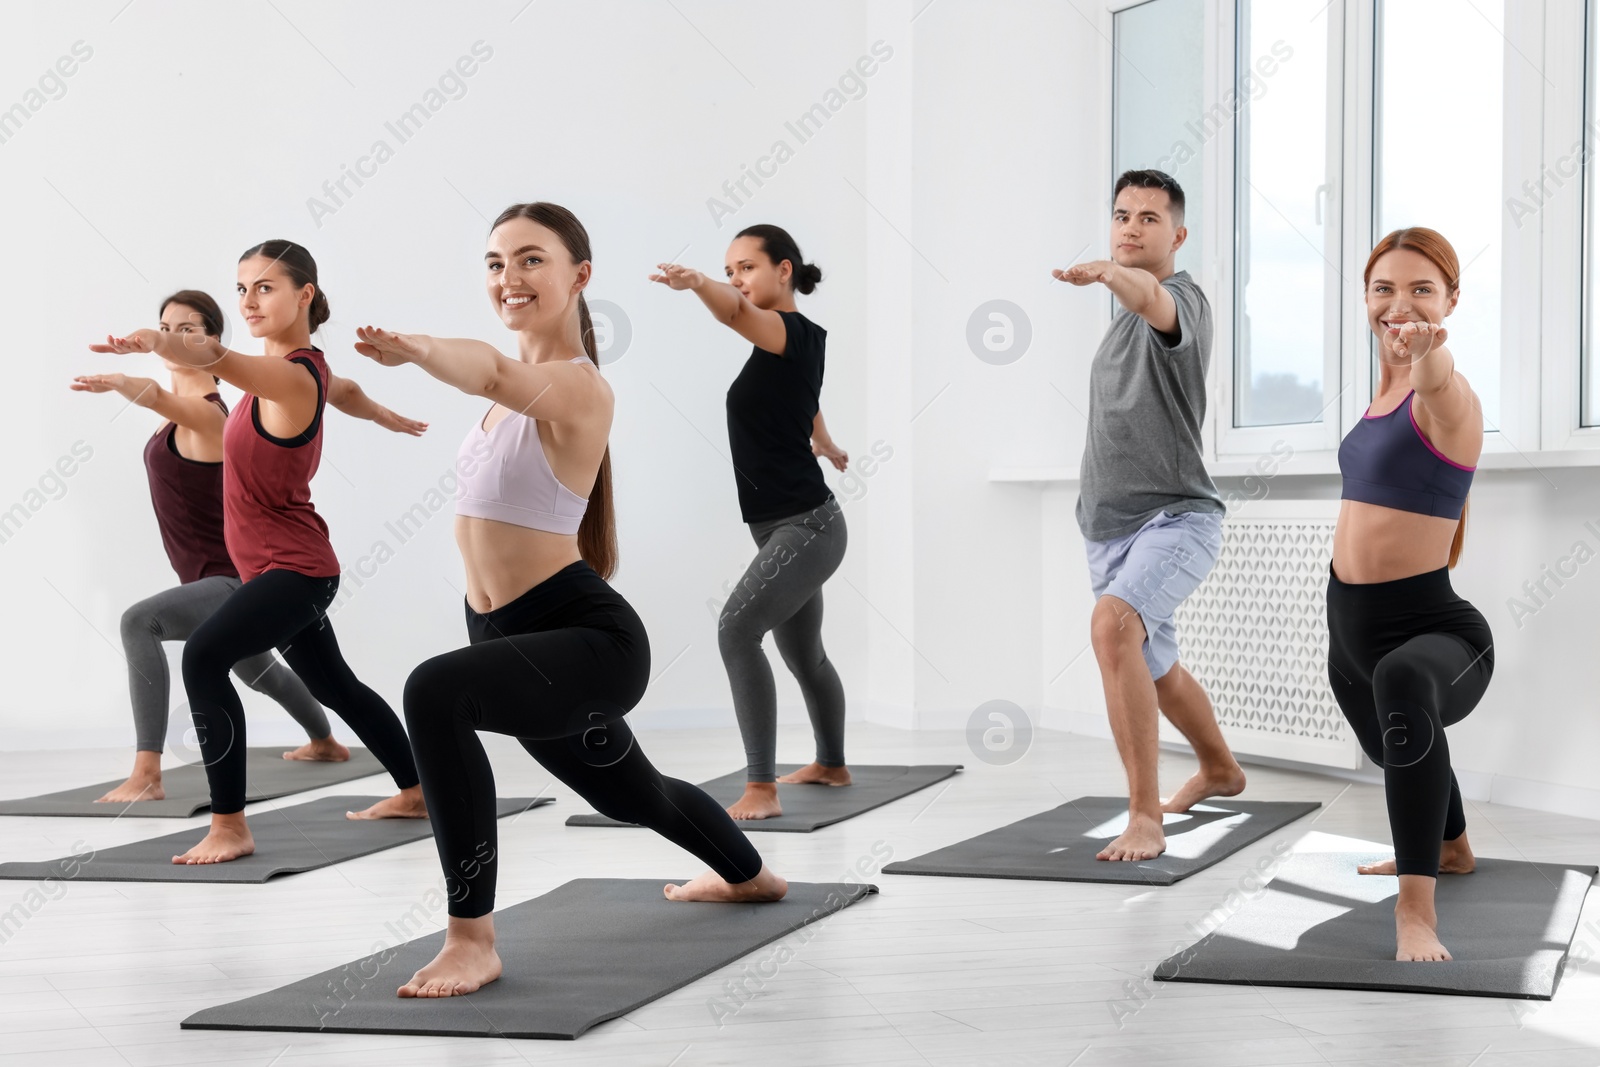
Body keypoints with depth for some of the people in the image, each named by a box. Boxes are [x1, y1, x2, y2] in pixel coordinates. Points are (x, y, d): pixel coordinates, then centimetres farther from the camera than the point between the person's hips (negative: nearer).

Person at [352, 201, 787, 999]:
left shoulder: (577, 386, -19)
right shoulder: (526, 382, 8)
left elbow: (493, 372, -43)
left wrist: (417, 351, -59)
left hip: (588, 640, -10)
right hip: (509, 633, 10)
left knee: (436, 693, -37)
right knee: (631, 795, 33)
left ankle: (472, 940, -29)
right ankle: (751, 876, 66)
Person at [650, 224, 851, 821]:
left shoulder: (792, 333, -13)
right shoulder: (796, 343, 13)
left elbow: (736, 312, -37)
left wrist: (694, 284, -58)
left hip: (804, 527, -10)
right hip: (794, 526, 10)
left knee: (738, 629, -25)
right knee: (803, 654, 25)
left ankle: (761, 792, -26)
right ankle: (831, 765, 47)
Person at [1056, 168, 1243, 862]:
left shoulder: (1182, 298, -12)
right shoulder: (1126, 319, 16)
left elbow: (1150, 296, -39)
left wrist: (1108, 273, -58)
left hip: (1176, 518, -9)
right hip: (1110, 528, 9)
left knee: (1113, 623, -34)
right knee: (1156, 671, 23)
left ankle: (1144, 819, -31)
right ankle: (1219, 771, 51)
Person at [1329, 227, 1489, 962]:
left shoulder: (1446, 399, -21)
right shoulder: (1387, 383, 5)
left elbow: (1439, 384, -50)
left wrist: (1429, 355, -66)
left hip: (1430, 626, -10)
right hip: (1348, 624, 10)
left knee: (1403, 684, -45)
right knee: (1391, 748, 35)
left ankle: (1417, 915, -44)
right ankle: (1451, 849, 68)